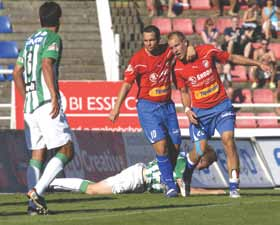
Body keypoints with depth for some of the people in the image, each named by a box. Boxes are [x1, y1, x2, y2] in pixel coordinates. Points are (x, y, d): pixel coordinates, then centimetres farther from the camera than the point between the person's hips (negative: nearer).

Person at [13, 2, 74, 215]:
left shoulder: (30, 40, 20)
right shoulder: (53, 39, -4)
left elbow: (17, 73, 21)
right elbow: (47, 66, -19)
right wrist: (55, 97, -24)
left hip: (30, 103, 8)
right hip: (46, 102, -8)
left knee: (37, 153, 9)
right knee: (66, 150, -6)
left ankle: (34, 203, 2)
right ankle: (37, 191, -19)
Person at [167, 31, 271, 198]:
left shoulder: (207, 51, -9)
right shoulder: (177, 69, -5)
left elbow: (232, 58, 5)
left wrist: (258, 64, 6)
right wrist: (187, 110, -7)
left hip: (221, 105, -1)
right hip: (199, 111, 1)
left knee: (228, 139, -17)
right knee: (200, 150, -5)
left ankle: (234, 186, -14)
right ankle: (187, 173, 29)